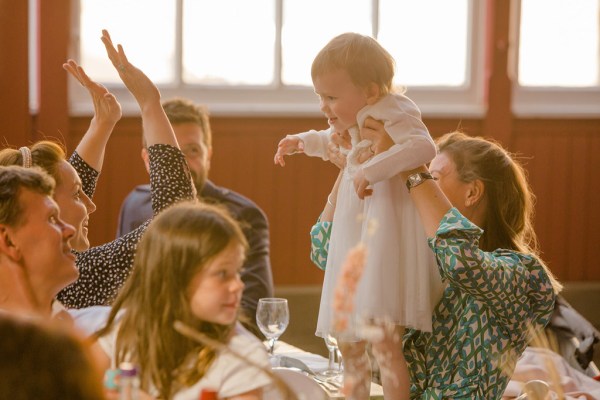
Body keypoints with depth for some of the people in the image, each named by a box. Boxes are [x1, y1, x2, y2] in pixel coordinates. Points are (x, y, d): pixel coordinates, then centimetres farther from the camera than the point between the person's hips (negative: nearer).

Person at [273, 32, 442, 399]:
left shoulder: (392, 113, -13)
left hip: (386, 235, -10)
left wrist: (372, 170, -37)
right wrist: (306, 142, 29)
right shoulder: (356, 123, 16)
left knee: (383, 339, -19)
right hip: (355, 240, 10)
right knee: (349, 343, 16)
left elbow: (424, 146, -32)